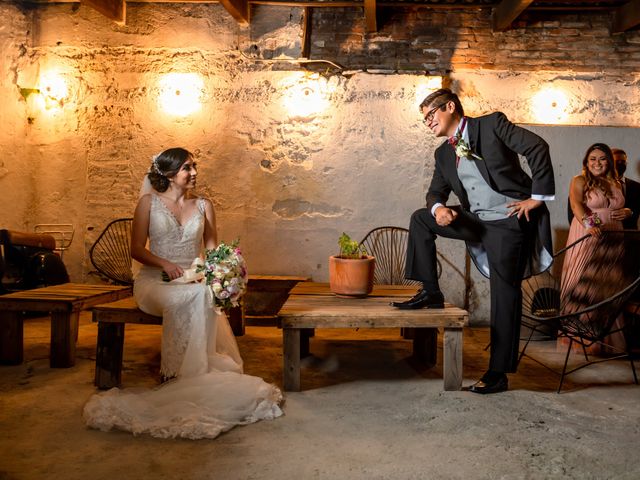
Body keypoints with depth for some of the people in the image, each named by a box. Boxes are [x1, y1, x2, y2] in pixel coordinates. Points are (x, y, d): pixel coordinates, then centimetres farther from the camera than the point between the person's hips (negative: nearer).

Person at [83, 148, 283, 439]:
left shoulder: (203, 205, 14)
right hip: (156, 282, -2)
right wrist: (164, 263, -16)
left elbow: (212, 250, 11)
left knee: (203, 295, -35)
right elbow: (136, 249, 2)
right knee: (192, 297, -36)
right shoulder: (149, 202, 6)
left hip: (196, 281, 2)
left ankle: (180, 374, -29)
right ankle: (192, 372, -26)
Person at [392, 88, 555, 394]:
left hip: (509, 221, -6)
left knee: (504, 294, -5)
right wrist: (438, 208, -8)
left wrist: (538, 197, -11)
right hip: (476, 221, 7)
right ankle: (431, 293, 5)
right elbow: (435, 191, 17)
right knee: (420, 219, 2)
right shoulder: (443, 154, 14)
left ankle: (498, 373, 4)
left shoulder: (492, 124, -5)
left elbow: (537, 148, -9)